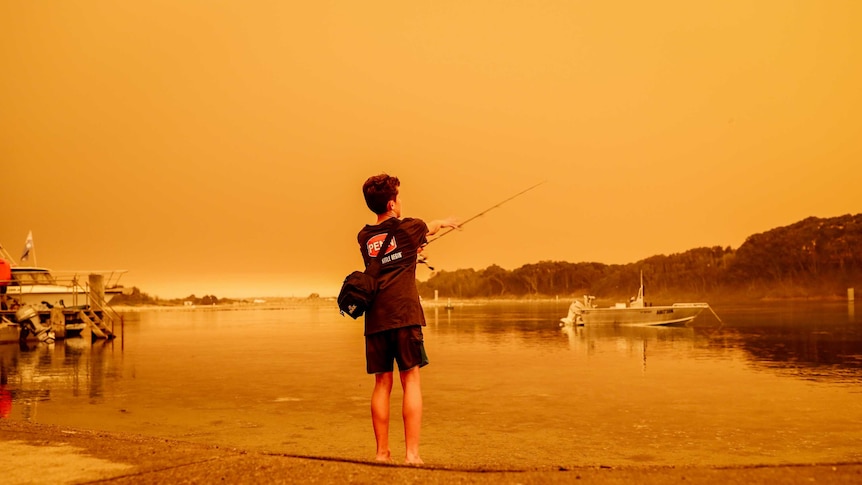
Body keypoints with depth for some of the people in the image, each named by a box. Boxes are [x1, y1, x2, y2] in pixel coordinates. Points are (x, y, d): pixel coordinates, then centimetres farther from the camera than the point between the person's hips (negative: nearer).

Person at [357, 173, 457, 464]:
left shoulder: (364, 237, 13)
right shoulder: (408, 228, 3)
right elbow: (430, 228, 25)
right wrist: (444, 222, 47)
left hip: (375, 318, 4)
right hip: (404, 315, -4)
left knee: (382, 383, 9)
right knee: (411, 380, -2)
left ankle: (382, 452, 12)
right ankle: (412, 454, -4)